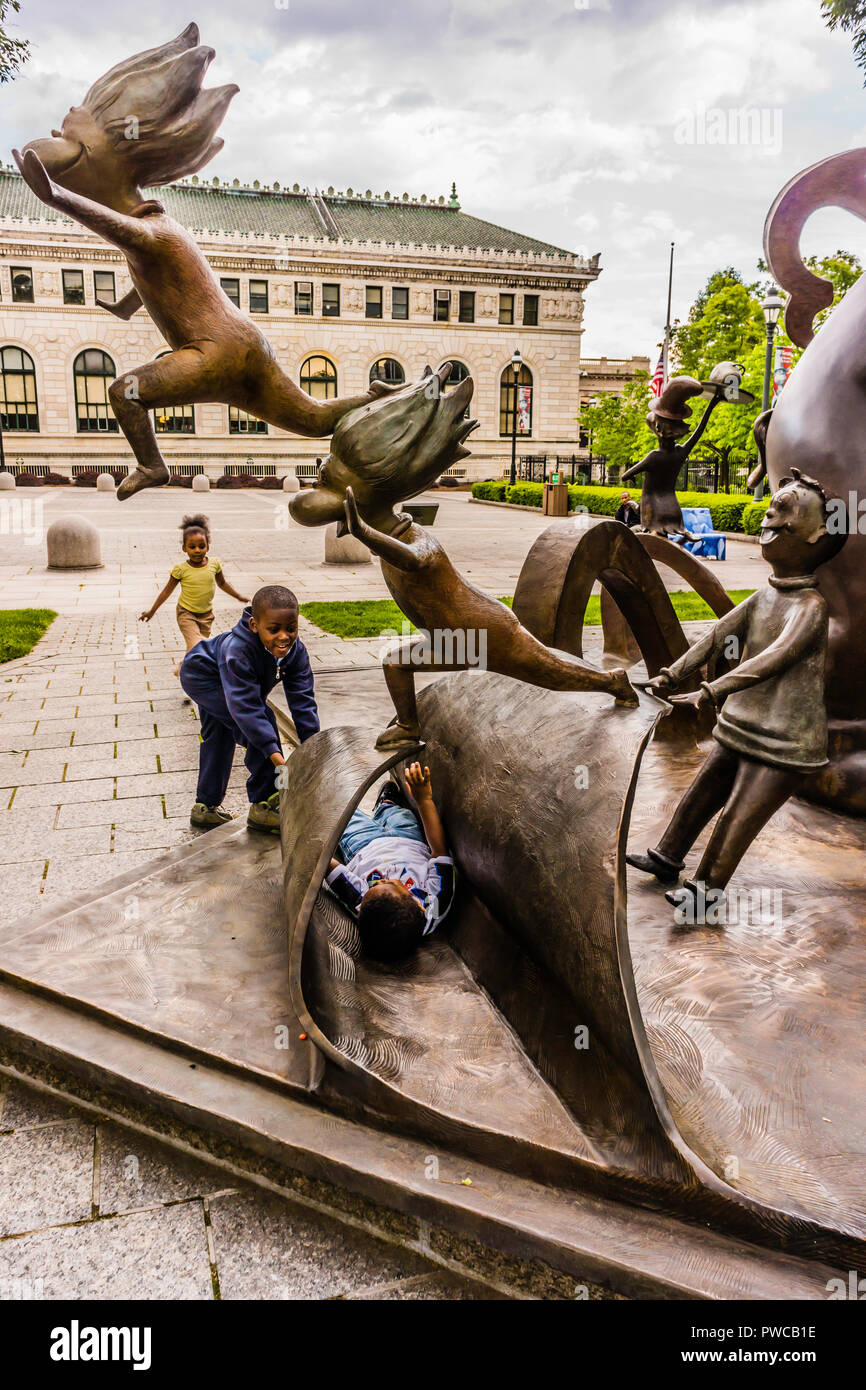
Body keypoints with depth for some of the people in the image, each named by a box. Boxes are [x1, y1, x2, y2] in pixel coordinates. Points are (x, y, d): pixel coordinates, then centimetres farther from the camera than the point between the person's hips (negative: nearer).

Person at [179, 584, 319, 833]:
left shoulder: (295, 650, -26)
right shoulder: (237, 650, -45)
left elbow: (303, 700, -26)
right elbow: (246, 706, -48)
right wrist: (274, 753, -54)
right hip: (201, 677, -8)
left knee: (218, 742, 22)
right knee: (261, 719, -25)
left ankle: (206, 807, 42)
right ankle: (264, 805, -18)